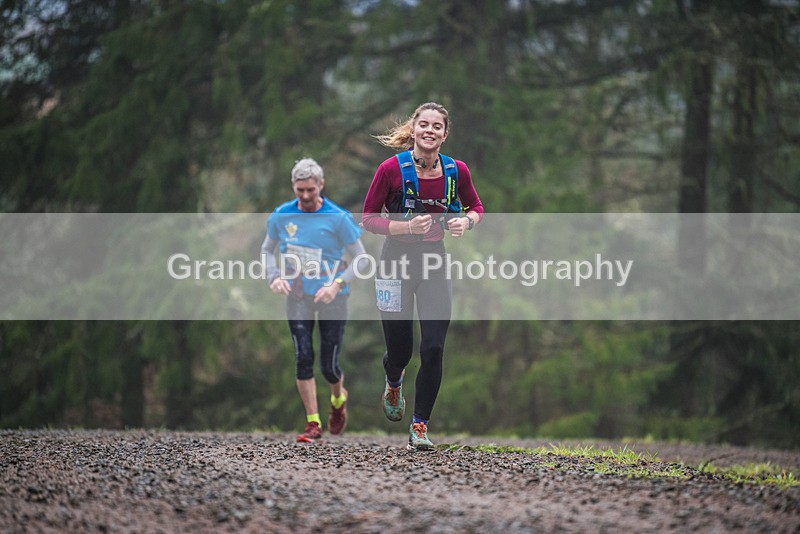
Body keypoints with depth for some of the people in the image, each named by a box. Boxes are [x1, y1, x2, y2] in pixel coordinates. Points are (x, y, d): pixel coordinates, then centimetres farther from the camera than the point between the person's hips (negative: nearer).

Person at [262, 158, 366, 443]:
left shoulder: (338, 218, -9)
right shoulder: (281, 215, 0)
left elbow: (360, 257, -5)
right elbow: (267, 250, 15)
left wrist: (337, 284, -18)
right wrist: (274, 277, -4)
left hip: (332, 298, -2)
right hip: (297, 295, 2)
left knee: (329, 366, 0)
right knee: (303, 357, -13)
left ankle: (338, 399, 36)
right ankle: (313, 424, -6)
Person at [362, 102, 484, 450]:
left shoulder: (456, 170, -3)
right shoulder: (392, 169, -12)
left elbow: (476, 207, 13)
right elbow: (368, 219, -7)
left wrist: (466, 221, -10)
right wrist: (408, 226, -22)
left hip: (435, 263, 2)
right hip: (397, 261, -2)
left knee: (433, 349, -10)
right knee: (399, 351, 7)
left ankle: (420, 427, 3)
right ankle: (394, 383, 45)